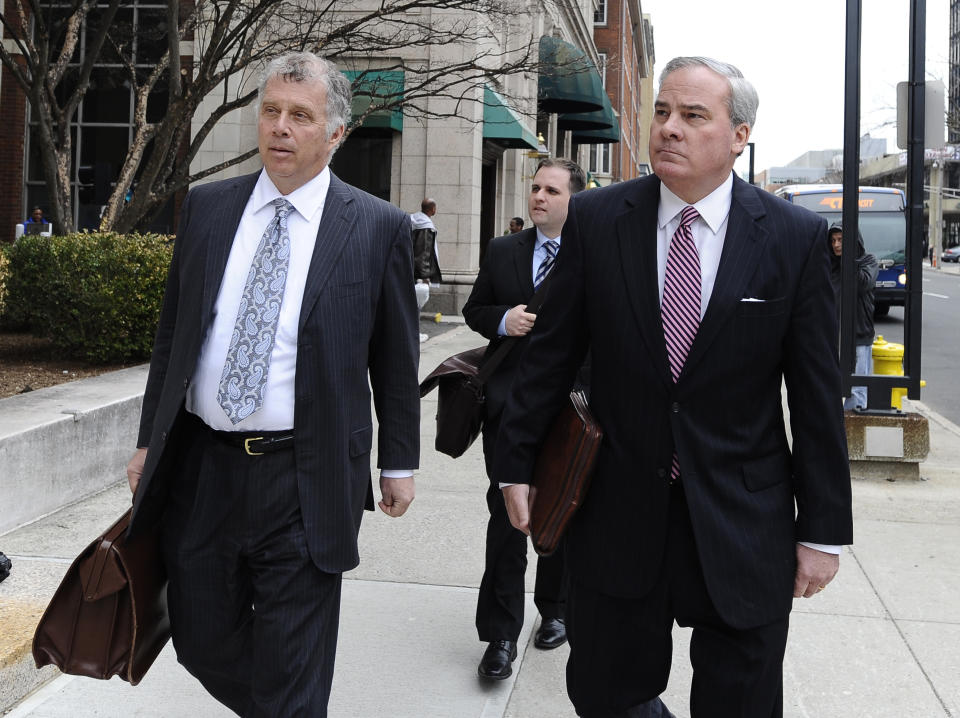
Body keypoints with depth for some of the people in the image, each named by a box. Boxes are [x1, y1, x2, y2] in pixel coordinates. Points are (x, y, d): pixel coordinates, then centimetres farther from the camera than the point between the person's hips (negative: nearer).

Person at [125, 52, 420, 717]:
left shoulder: (379, 227, -4)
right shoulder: (207, 206, 7)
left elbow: (396, 356, 1)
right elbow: (172, 333, 12)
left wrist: (399, 463, 4)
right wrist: (149, 440, 12)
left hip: (306, 486, -4)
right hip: (200, 469, 4)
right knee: (202, 642, 17)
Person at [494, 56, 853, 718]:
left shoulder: (796, 237, -5)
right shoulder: (596, 219, -2)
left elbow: (817, 394, -2)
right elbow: (552, 354, 4)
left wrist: (823, 531, -1)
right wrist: (517, 461, 5)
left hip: (743, 530, 0)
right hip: (616, 513, 1)